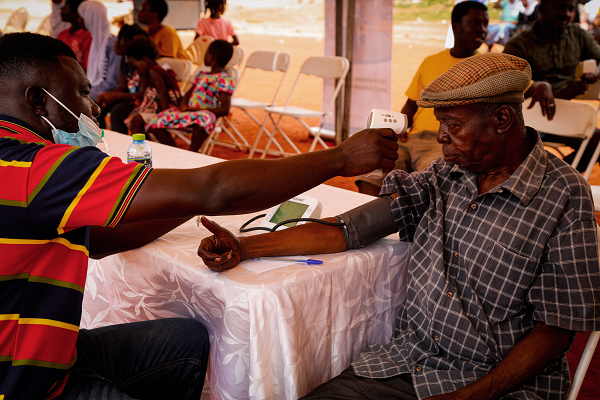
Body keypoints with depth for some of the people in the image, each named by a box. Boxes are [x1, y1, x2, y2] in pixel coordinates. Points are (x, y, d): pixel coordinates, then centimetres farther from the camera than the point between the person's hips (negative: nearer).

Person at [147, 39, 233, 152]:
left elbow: (224, 110, -14)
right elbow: (187, 94, 24)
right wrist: (183, 105, -2)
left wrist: (196, 109, -19)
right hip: (186, 112, 8)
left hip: (204, 113, -8)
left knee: (204, 119, -45)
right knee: (153, 123, -6)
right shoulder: (202, 75, 21)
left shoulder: (225, 80, -5)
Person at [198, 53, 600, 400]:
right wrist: (244, 247, -4)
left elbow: (557, 329, -9)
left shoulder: (565, 197, -9)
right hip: (408, 362, 4)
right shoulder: (445, 176, 5)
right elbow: (348, 230, 2)